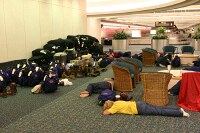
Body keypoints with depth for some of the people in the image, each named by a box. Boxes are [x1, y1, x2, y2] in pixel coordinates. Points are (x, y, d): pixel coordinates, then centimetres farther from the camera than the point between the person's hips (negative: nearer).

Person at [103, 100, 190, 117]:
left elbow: (105, 113, -15)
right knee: (160, 108, 9)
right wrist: (109, 109, 29)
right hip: (139, 104, 8)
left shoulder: (115, 106, -8)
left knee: (160, 112, -7)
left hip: (140, 109, -8)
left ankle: (181, 113, -6)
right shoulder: (116, 102, 16)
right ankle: (179, 109, 8)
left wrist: (106, 110, 9)